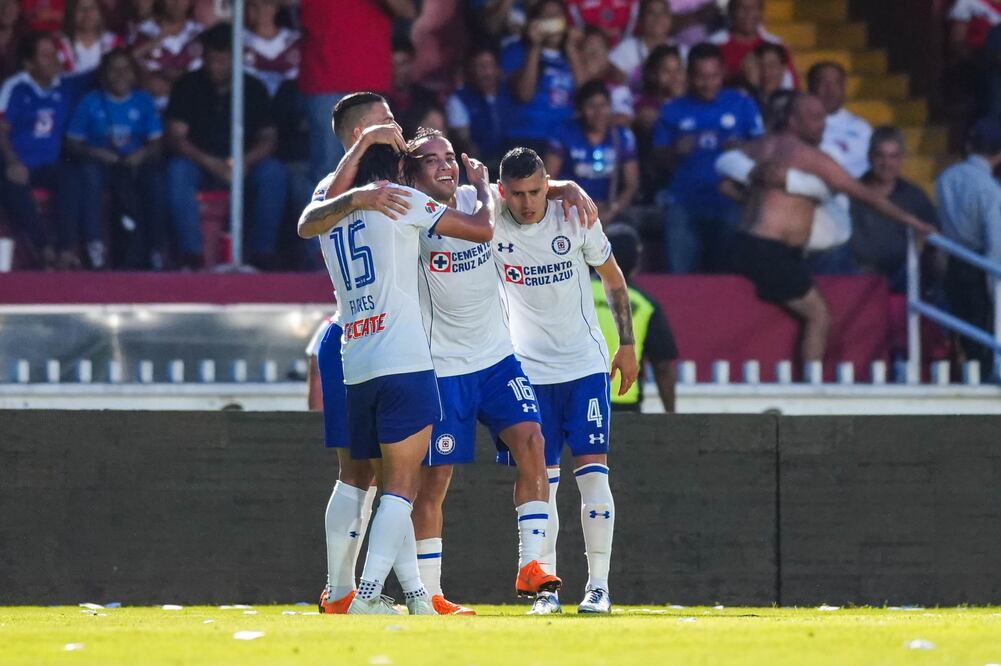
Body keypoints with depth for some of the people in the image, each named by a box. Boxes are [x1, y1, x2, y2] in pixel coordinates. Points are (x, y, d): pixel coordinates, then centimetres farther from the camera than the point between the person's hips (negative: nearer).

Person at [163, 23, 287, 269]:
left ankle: (262, 253, -24)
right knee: (177, 170, -34)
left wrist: (245, 162, -23)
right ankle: (191, 253, -34)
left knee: (274, 173, -29)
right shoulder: (189, 86, -1)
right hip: (199, 163, -1)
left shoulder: (253, 89, 3)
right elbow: (175, 137, -9)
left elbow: (268, 138, -1)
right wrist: (210, 163, -25)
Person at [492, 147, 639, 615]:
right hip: (529, 371, 1)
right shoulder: (491, 224, -9)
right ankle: (545, 587, 3)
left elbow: (613, 278, 5)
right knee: (541, 480, -3)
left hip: (585, 365, -1)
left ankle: (599, 585, -4)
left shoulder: (575, 218, -8)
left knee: (592, 470, -7)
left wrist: (627, 343, 6)